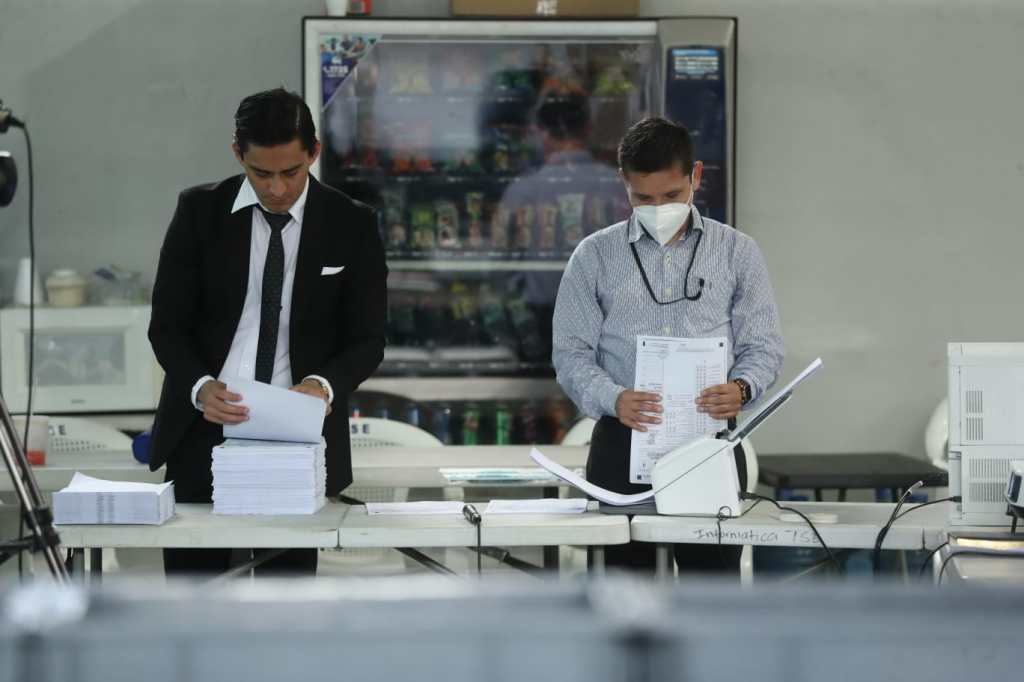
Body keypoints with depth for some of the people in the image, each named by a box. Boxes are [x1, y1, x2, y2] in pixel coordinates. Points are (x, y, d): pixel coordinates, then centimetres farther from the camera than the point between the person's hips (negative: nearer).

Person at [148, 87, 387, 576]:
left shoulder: (351, 225, 0)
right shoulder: (199, 212, 1)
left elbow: (367, 339, 2)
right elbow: (167, 325, 2)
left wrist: (325, 384, -19)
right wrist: (199, 386, -19)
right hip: (204, 433, 0)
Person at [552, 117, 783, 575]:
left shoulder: (737, 253, 8)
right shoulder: (594, 257, 7)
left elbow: (763, 347, 6)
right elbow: (571, 353, 2)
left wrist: (742, 388, -18)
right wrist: (614, 399, -19)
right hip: (623, 445, 0)